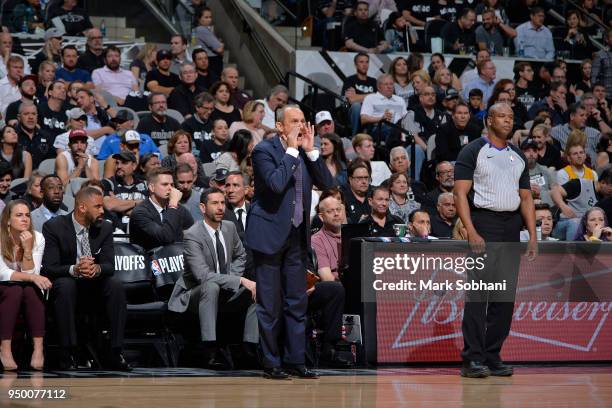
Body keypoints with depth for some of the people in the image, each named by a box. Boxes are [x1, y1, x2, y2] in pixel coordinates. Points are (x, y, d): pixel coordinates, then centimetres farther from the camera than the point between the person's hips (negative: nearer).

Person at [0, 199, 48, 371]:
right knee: (14, 289, -35)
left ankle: (38, 348, -37)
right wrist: (32, 277, -33)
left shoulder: (37, 238, -7)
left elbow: (30, 273, -12)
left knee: (32, 290, -32)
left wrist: (27, 249, -26)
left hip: (29, 290, 2)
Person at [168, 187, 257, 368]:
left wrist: (233, 277, -1)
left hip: (224, 292, 7)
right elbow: (203, 275, -31)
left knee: (257, 291, -14)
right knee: (211, 286, -38)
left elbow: (240, 255, 21)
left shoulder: (230, 227, 2)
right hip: (194, 295, -7)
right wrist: (240, 281, -33)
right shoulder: (193, 235, -21)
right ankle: (211, 351, -43)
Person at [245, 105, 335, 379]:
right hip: (270, 235, -7)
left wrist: (310, 150, -6)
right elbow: (275, 184, -25)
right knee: (270, 305, -2)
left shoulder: (304, 153, 8)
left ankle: (295, 361, 14)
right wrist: (291, 150, -19)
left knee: (297, 302, 9)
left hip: (297, 234, 7)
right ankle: (270, 364, 4)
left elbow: (326, 183, 2)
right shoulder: (264, 150, -11)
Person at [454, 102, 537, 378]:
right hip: (484, 223, -6)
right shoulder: (473, 151, 0)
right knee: (478, 293, -10)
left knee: (505, 295, 4)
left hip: (512, 228, 6)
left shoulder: (518, 157, 18)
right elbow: (460, 193, -7)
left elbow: (526, 197, 18)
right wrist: (471, 232, -17)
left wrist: (533, 236, 8)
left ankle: (493, 357, 10)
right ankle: (472, 359, -10)